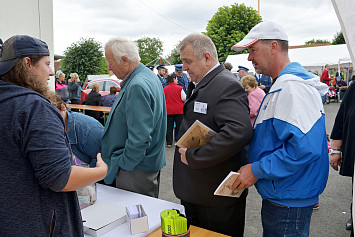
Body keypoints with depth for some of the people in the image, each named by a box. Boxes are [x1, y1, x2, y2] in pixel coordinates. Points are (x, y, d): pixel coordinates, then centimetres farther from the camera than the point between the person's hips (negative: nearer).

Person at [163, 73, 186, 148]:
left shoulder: (164, 89, 0)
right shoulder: (179, 88, -8)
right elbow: (184, 98, -2)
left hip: (168, 111, 2)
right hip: (179, 110, -2)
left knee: (169, 127, 7)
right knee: (179, 126, 7)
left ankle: (169, 143, 9)